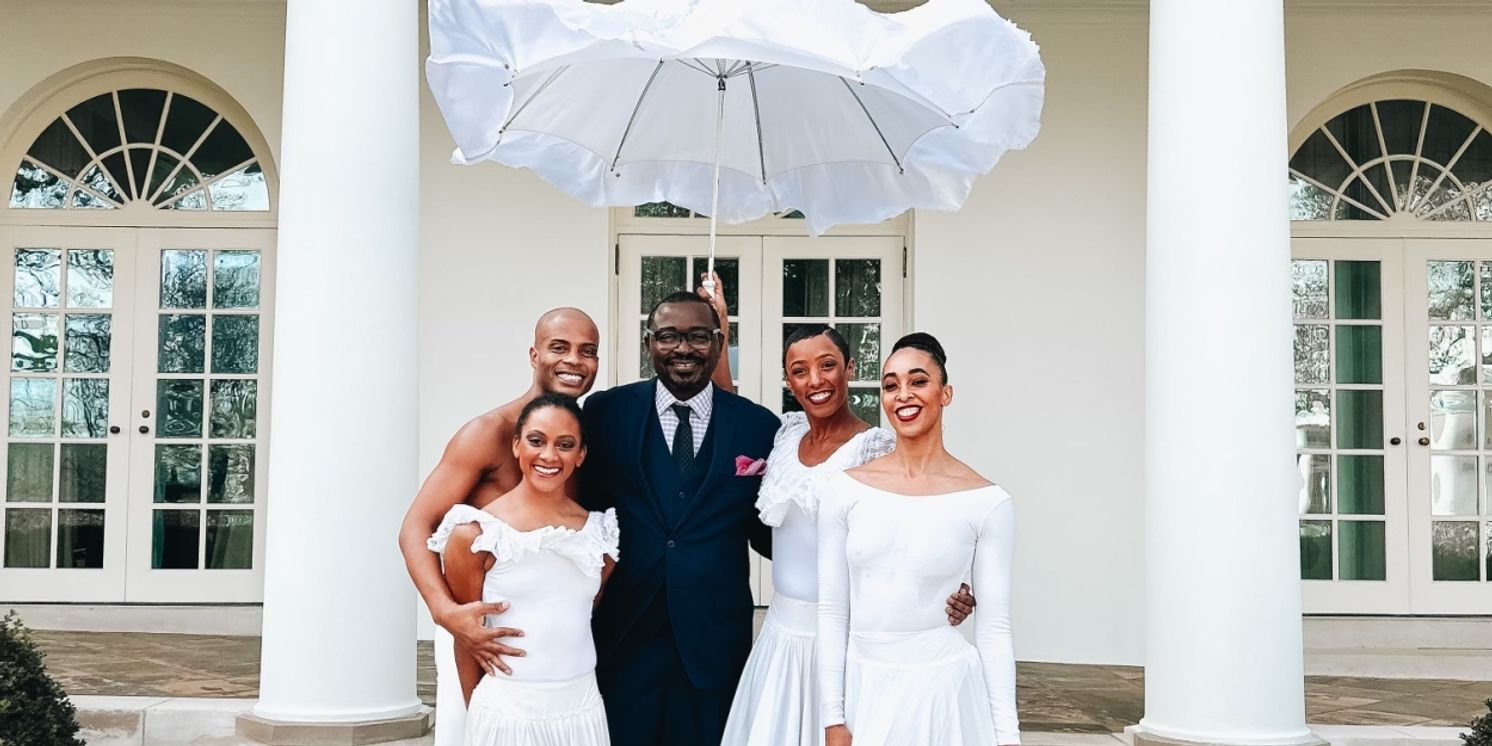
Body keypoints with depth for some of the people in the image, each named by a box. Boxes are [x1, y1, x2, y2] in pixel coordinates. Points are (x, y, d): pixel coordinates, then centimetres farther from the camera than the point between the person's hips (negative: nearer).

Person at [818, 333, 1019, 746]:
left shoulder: (988, 503, -6)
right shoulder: (845, 489, -1)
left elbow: (994, 626, -2)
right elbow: (831, 612, 2)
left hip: (946, 690, -2)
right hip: (865, 689, 2)